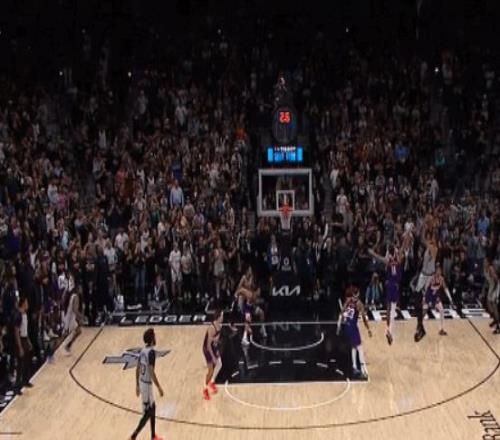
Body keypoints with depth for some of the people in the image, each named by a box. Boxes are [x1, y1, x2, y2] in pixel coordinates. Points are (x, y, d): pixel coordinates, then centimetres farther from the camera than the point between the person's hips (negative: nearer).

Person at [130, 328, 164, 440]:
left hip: (142, 383, 9)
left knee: (152, 408, 20)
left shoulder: (143, 351, 6)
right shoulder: (151, 352, -21)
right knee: (148, 413, -1)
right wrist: (159, 387, -18)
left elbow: (137, 370, 12)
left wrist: (137, 385, 22)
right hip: (147, 384, -9)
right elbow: (151, 372, -24)